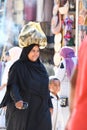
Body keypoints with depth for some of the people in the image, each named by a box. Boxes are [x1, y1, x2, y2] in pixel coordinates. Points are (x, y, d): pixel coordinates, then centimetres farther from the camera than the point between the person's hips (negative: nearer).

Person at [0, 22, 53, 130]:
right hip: (23, 111, -5)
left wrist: (49, 105, 15)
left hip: (40, 110, 5)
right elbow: (13, 85, -17)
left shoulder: (41, 67, 14)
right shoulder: (18, 66, -5)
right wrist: (17, 100, -34)